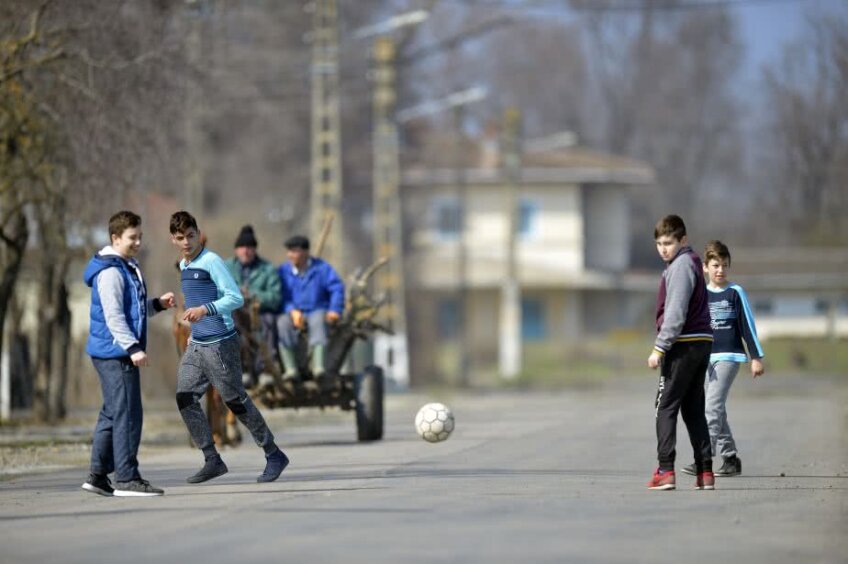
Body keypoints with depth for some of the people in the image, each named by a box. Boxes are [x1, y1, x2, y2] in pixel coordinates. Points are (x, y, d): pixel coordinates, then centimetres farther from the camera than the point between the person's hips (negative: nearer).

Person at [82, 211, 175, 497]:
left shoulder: (129, 268, 18)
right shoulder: (110, 272, -14)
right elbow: (113, 316, -20)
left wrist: (157, 304, 10)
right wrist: (133, 348, -25)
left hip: (117, 354, 10)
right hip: (114, 352, -10)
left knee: (112, 414, 13)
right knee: (127, 414, -10)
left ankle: (98, 475, 17)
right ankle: (127, 479, -9)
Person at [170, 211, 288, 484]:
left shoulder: (211, 261, -12)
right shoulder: (184, 266, 14)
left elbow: (236, 298, -19)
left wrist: (205, 310, -31)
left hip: (220, 345, -8)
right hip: (196, 346, 8)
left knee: (236, 400, -3)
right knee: (185, 399, -2)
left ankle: (274, 456, 9)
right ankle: (212, 461, 3)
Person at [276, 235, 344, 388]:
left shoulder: (321, 268, 7)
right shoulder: (284, 271, 9)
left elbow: (337, 288, -2)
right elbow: (281, 296, 0)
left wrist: (335, 310, -18)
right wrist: (293, 311, -19)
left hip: (317, 311, -2)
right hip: (293, 313, 2)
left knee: (317, 321, -37)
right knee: (282, 323, -33)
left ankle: (318, 367, -56)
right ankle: (291, 369, -40)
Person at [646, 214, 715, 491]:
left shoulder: (681, 266, -11)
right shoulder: (691, 263, 19)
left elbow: (676, 313, -19)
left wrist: (660, 348, -17)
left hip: (683, 344, -10)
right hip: (702, 342, 10)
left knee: (666, 407, -6)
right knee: (693, 409, 11)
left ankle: (665, 471, -12)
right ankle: (705, 472, 8)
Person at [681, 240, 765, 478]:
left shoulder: (736, 293, 1)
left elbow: (748, 326, 2)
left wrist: (756, 357, 0)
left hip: (729, 356, -5)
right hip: (705, 358, 5)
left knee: (713, 406, -15)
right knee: (715, 410, 5)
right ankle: (730, 458, 11)